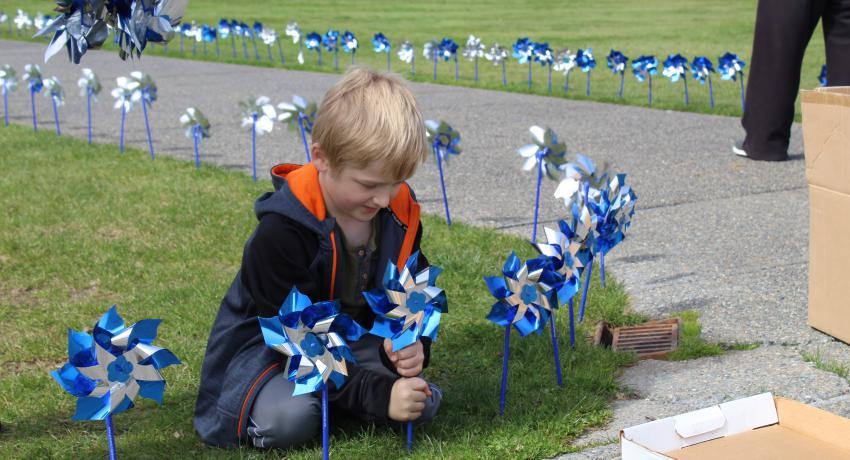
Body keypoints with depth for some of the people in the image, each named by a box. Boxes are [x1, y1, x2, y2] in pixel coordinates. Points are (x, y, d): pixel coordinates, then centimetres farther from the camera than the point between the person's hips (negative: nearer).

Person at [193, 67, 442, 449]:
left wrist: (412, 344, -22)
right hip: (271, 346, -6)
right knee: (288, 420, -34)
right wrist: (376, 393, -33)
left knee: (424, 402, -14)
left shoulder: (399, 211, -9)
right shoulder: (281, 232, -29)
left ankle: (324, 394, 5)